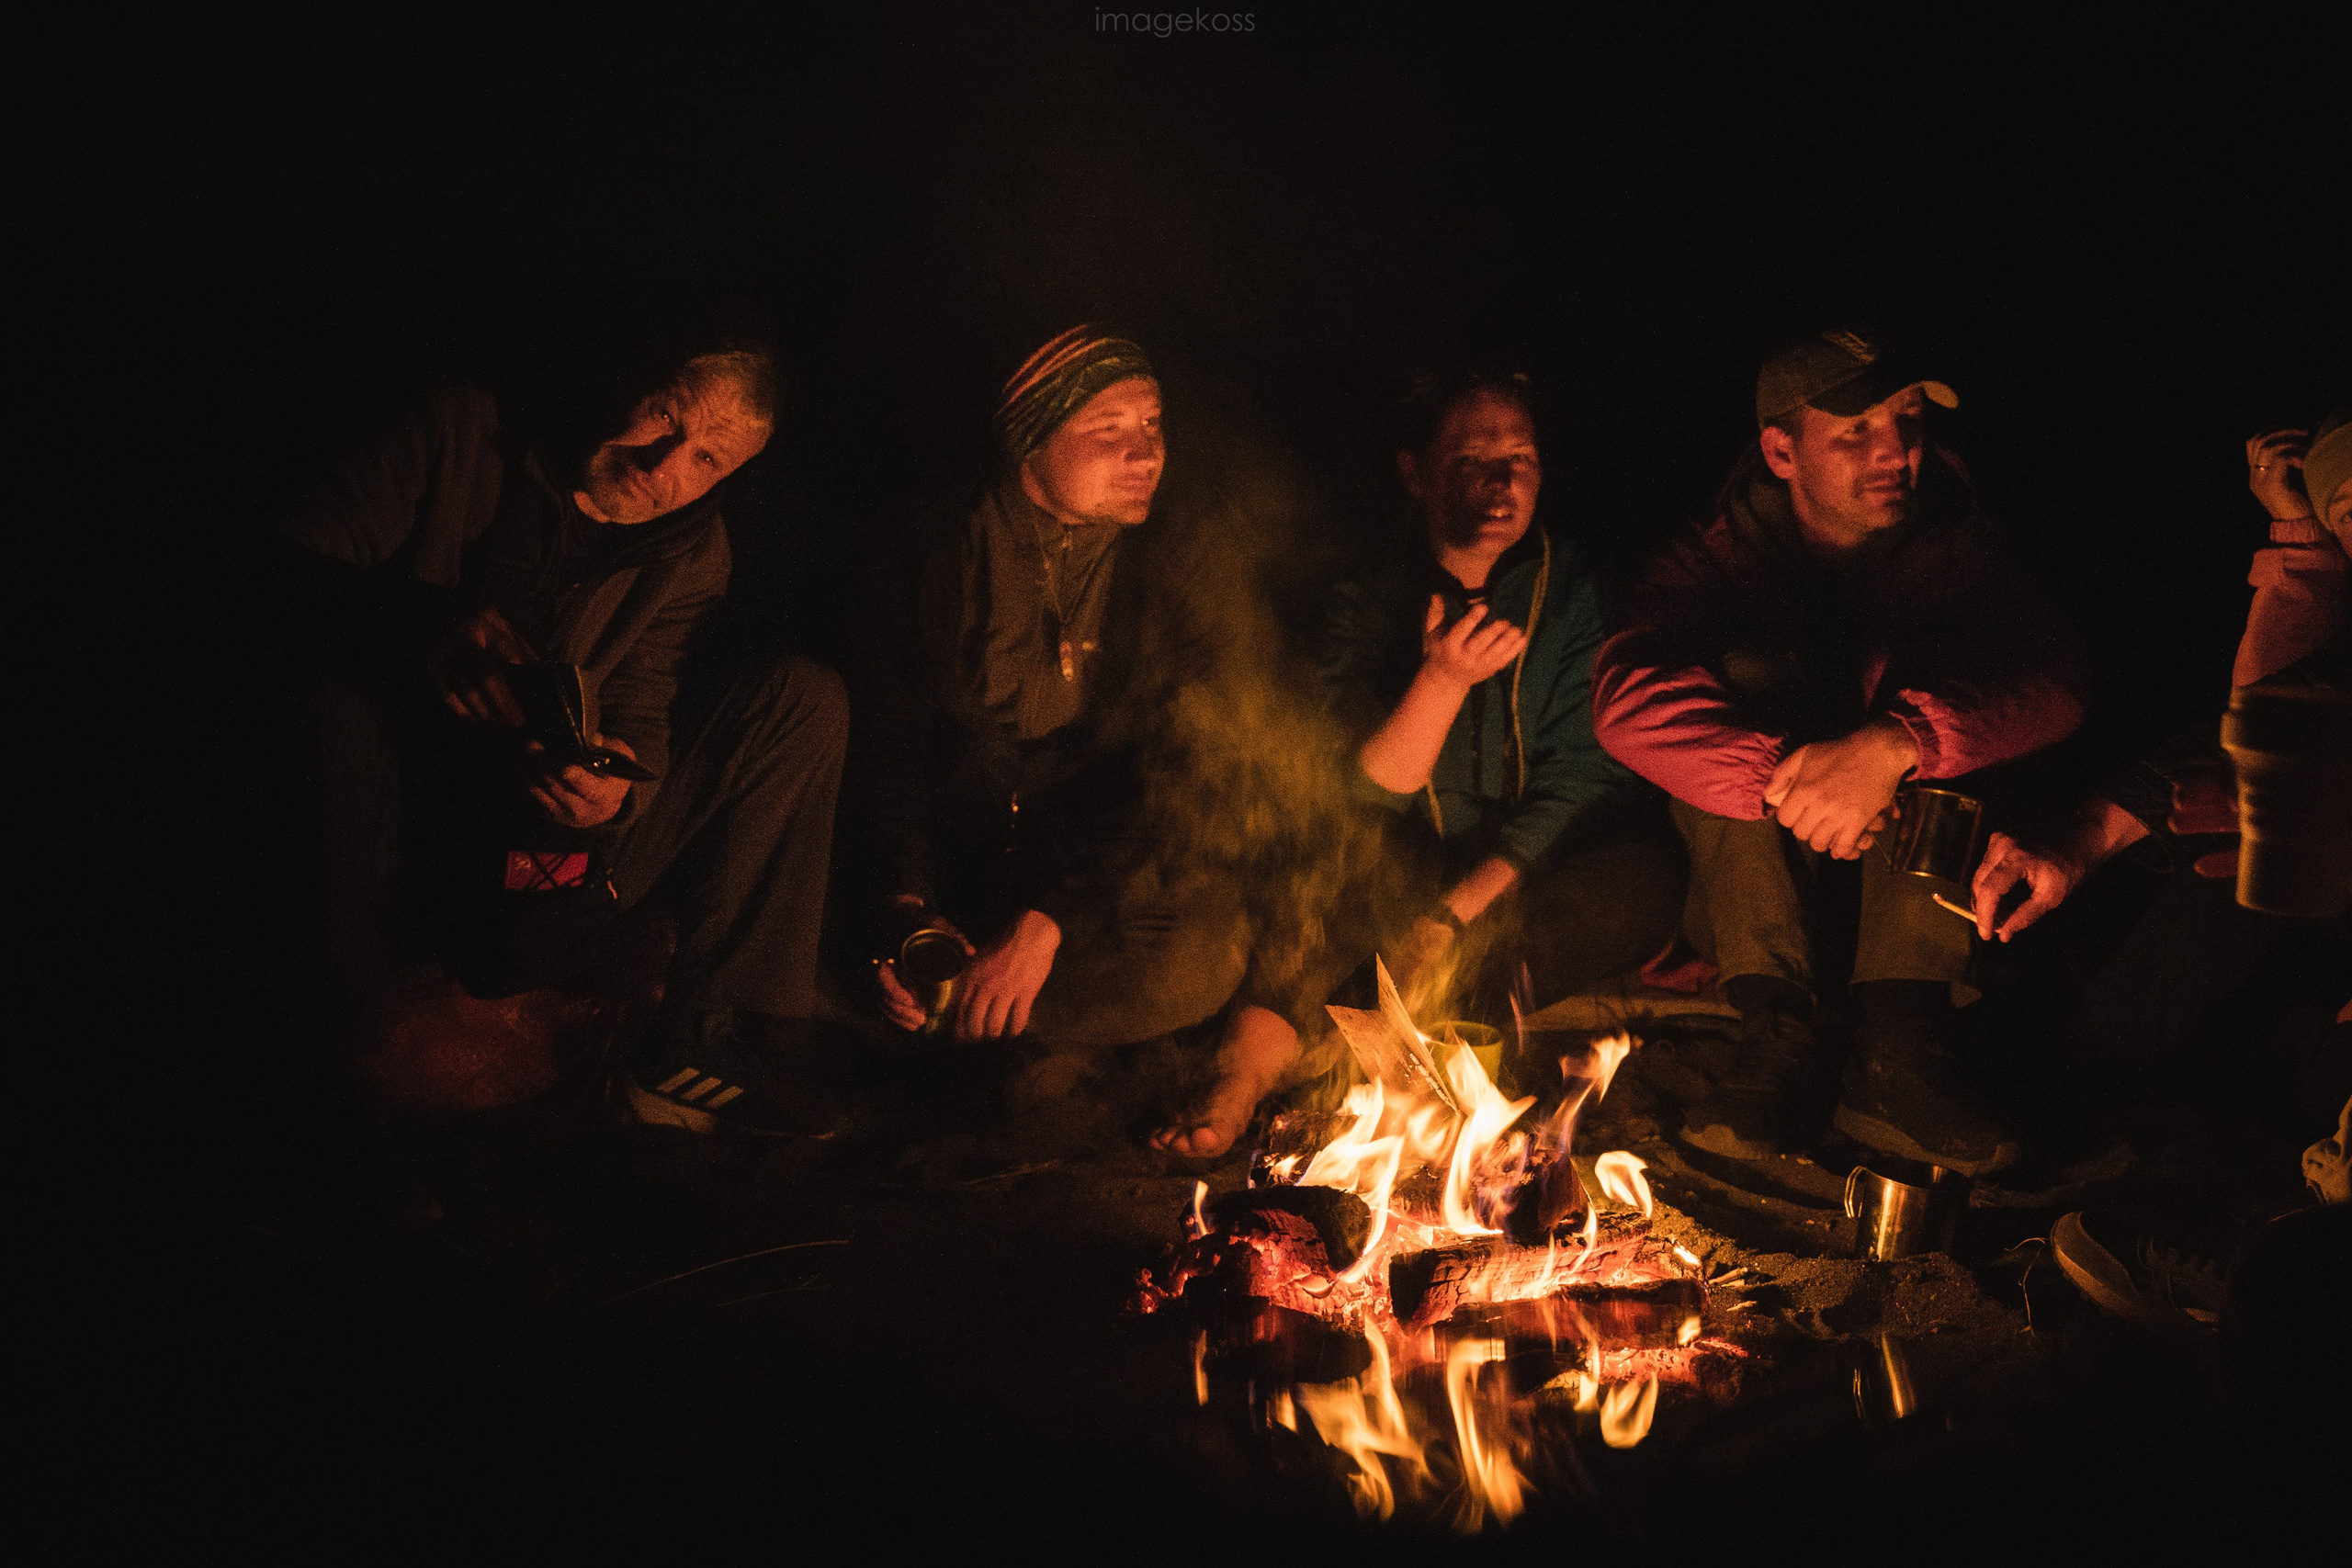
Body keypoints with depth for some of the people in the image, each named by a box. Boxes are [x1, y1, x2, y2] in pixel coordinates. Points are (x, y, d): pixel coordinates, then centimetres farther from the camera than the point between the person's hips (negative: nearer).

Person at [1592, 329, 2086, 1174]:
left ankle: (1897, 1053, -33)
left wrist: (1893, 744, -42)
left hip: (1906, 872, 1)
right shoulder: (1717, 556, -6)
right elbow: (1628, 700, -27)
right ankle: (1775, 1034, -32)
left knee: (1931, 715, -25)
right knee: (1744, 668, -24)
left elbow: (2050, 676, -24)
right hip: (1754, 869, 0)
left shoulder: (1952, 546, -3)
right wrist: (1788, 778, -41)